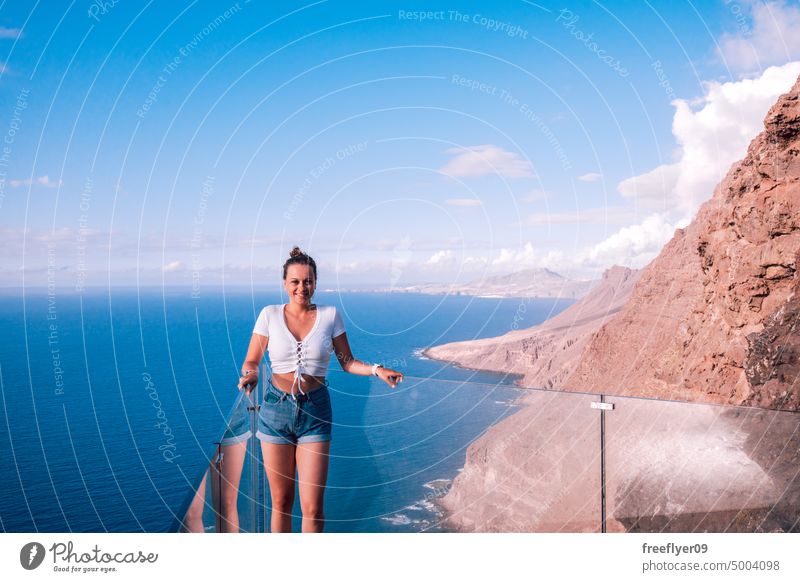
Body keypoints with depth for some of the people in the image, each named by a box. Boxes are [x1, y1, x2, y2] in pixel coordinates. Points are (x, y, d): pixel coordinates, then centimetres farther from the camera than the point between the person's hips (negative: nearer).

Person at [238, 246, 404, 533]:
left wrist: (376, 369, -10)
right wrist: (249, 375, -18)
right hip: (276, 409, 0)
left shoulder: (330, 315, 2)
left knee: (312, 508, -2)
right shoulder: (270, 314, 0)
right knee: (281, 501, 9)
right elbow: (251, 361, 4)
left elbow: (347, 362, 7)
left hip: (315, 412, 0)